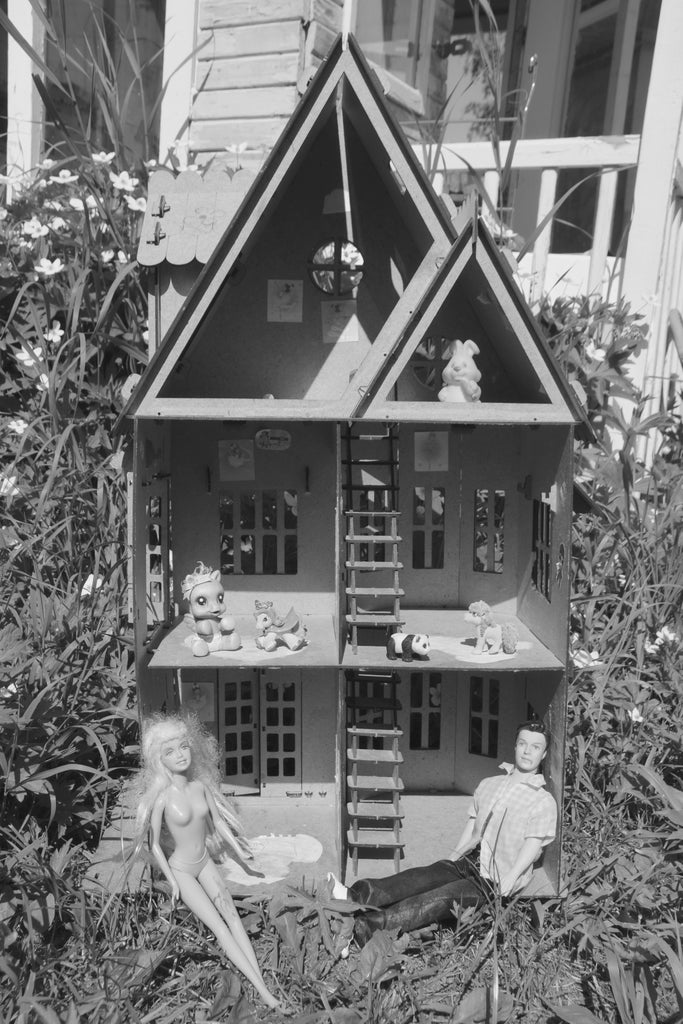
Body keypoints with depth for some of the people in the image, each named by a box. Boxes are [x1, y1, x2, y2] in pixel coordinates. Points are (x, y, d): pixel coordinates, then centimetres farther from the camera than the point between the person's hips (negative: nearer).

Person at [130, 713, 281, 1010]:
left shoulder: (200, 785, -10)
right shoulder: (162, 797, -24)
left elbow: (218, 821, 4)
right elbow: (154, 845, -12)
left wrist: (239, 851, 10)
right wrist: (172, 881, -5)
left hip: (205, 862, 5)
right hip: (182, 870, -5)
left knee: (232, 915, -2)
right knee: (219, 927, -5)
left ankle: (262, 982, -1)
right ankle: (261, 990, -2)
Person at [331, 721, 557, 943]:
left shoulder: (544, 802, 0)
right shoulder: (488, 785, 18)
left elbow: (532, 846, -11)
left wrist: (509, 880, -24)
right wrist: (452, 858, 5)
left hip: (495, 882, -6)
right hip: (470, 865, 6)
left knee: (441, 898, -30)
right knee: (419, 877, -23)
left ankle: (367, 926, -49)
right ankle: (354, 896, -41)